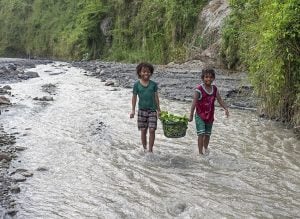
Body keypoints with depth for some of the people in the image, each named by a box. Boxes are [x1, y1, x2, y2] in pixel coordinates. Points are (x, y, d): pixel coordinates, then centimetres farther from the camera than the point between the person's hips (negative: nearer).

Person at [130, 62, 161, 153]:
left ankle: (150, 150, 4)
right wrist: (133, 110, -2)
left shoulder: (153, 84, 2)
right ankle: (145, 148, 21)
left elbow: (156, 97, 7)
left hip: (152, 110, 0)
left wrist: (158, 109, 8)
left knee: (152, 130, -6)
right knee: (143, 130, 6)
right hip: (142, 110, 0)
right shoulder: (137, 84, -1)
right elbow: (134, 97, 2)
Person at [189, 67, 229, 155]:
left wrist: (226, 108, -7)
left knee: (207, 134, 15)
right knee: (201, 134, -14)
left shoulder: (214, 88, 3)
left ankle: (205, 149, 38)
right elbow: (194, 102, -15)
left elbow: (220, 100, 8)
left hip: (210, 116, 5)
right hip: (200, 116, -5)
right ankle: (200, 152, -6)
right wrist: (191, 115, -16)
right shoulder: (199, 89, -14)